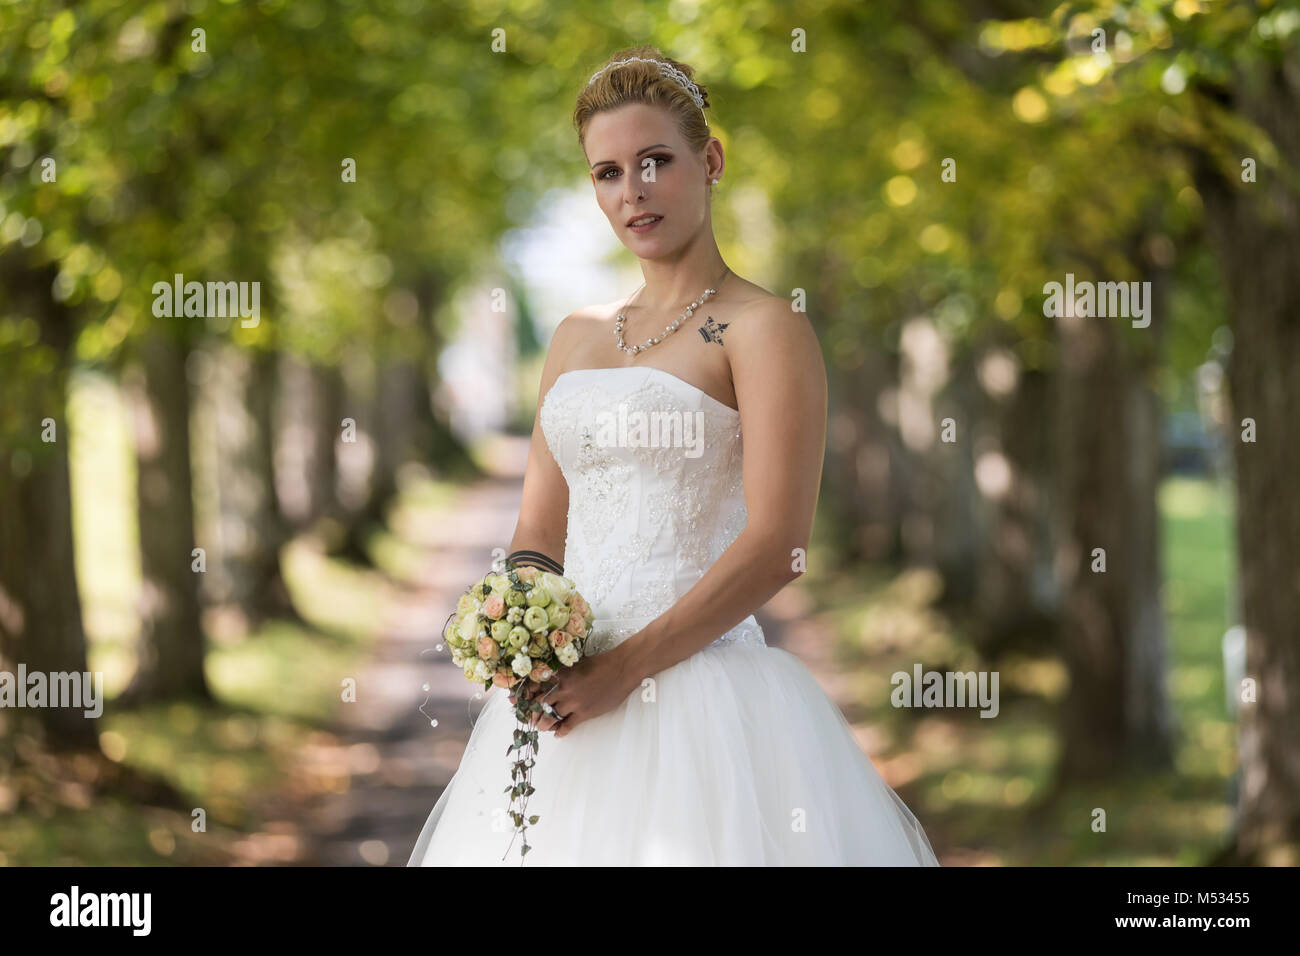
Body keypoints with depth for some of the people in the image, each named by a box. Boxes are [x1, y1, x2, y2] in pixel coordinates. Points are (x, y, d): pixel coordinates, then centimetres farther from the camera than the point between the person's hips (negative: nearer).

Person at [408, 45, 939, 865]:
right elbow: (539, 531, 16)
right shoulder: (578, 338, 16)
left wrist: (623, 670, -17)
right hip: (559, 701, 6)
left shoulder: (763, 328, -4)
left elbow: (775, 547, -13)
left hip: (699, 689, -6)